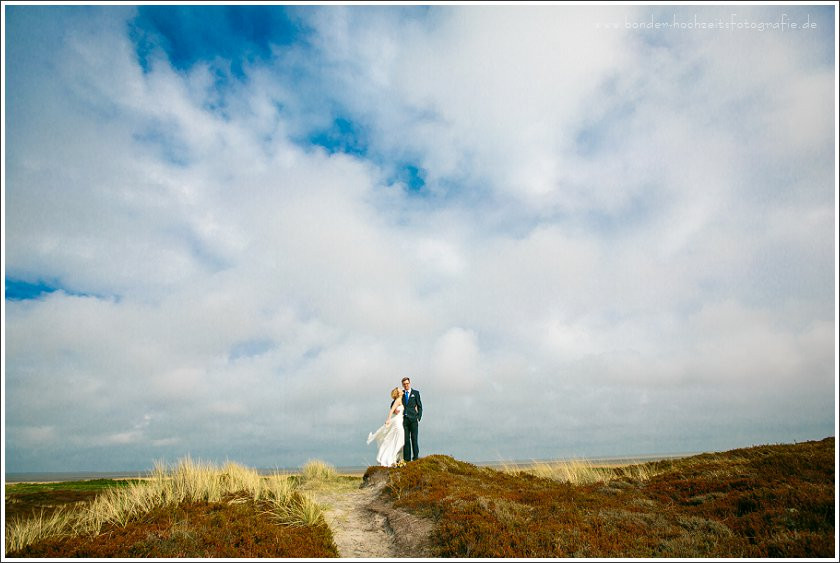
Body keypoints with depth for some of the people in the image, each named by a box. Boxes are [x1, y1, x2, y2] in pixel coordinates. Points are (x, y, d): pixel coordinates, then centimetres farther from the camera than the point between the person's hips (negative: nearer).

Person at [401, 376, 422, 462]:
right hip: (404, 419, 2)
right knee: (405, 439, 2)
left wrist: (418, 418, -3)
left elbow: (419, 406, 6)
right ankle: (407, 458, 6)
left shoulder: (415, 393, 7)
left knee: (414, 438, -4)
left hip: (413, 419, -2)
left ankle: (416, 457, 2)